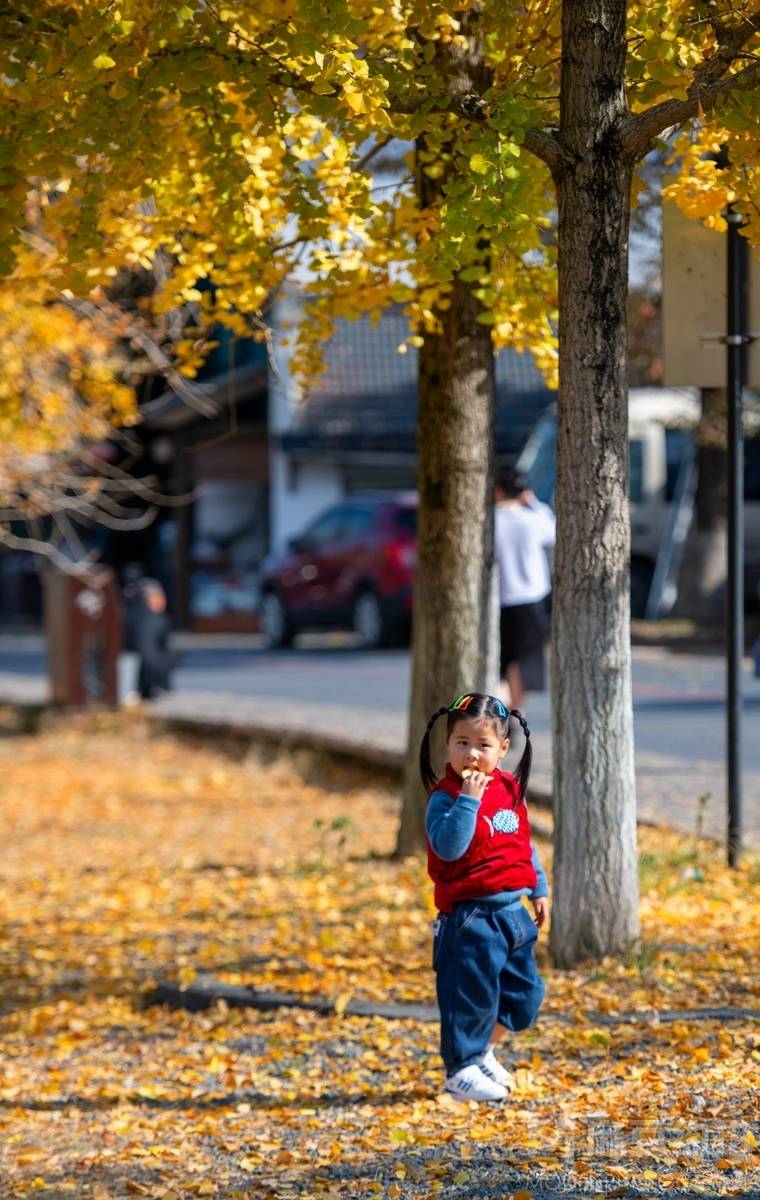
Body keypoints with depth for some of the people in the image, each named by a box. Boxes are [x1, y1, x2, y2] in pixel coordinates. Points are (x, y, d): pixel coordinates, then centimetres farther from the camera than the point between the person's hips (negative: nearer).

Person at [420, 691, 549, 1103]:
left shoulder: (510, 790, 9)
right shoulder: (445, 798, -13)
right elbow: (448, 847, -28)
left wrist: (539, 889, 24)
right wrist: (469, 800, -32)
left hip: (513, 910, 7)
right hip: (470, 915, -7)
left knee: (525, 994, 14)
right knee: (471, 994, -3)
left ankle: (482, 1050, 34)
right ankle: (461, 1069, 11)